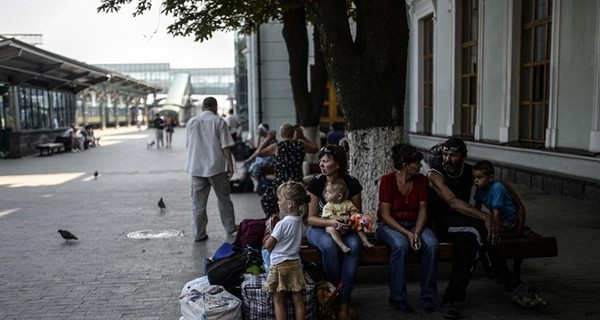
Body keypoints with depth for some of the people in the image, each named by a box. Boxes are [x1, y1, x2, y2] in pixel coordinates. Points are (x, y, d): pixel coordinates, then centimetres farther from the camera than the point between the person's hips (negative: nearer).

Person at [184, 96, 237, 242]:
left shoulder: (191, 122, 6)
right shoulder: (219, 121, -5)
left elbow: (188, 145, 12)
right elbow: (225, 146, -9)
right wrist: (230, 165, -4)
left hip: (196, 167, 3)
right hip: (216, 166, -2)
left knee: (198, 202, 7)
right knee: (223, 198, 12)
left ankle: (198, 234, 9)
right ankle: (230, 228, 23)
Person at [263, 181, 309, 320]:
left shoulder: (282, 224, -21)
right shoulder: (301, 222, 0)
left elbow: (268, 245, -13)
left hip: (280, 265, -6)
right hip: (296, 263, 7)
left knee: (278, 300, 6)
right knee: (297, 299, 10)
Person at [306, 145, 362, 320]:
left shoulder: (352, 183, -9)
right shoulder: (316, 183, -12)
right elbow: (311, 218, -10)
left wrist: (352, 222, -20)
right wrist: (331, 222, -28)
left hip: (344, 229, 1)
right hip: (319, 228, -1)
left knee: (354, 245, -33)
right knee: (329, 245, -37)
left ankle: (343, 300, -27)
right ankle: (336, 291, -15)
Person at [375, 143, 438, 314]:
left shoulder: (421, 179, 0)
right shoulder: (387, 180, -12)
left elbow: (422, 210, -2)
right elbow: (386, 215, -15)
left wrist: (416, 232, -19)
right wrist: (406, 233, -25)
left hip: (413, 224, 4)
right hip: (389, 225, -4)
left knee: (432, 243, -28)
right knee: (401, 244, -37)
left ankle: (428, 296, -15)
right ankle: (398, 298, -22)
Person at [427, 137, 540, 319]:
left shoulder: (470, 172, 5)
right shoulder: (435, 174, -12)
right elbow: (453, 202, -27)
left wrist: (520, 207, 6)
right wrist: (485, 217, -36)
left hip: (463, 222, 5)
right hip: (441, 222, -5)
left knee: (471, 239, -34)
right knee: (478, 228, -34)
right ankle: (511, 285, -26)